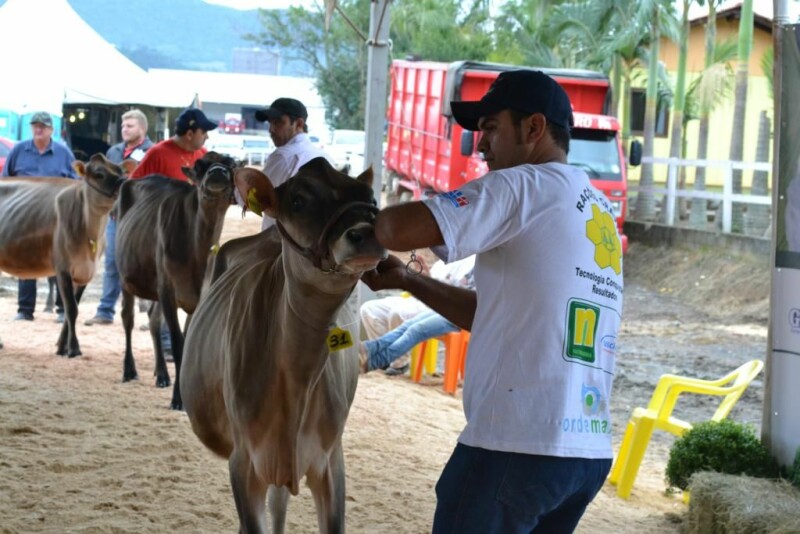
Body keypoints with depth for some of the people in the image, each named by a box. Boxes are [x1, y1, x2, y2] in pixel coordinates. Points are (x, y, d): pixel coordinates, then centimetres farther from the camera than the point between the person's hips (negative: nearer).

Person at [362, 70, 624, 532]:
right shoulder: (602, 215, 19)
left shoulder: (522, 186, -7)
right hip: (590, 452, 8)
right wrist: (407, 281, 21)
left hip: (516, 447, -8)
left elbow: (401, 229, -19)